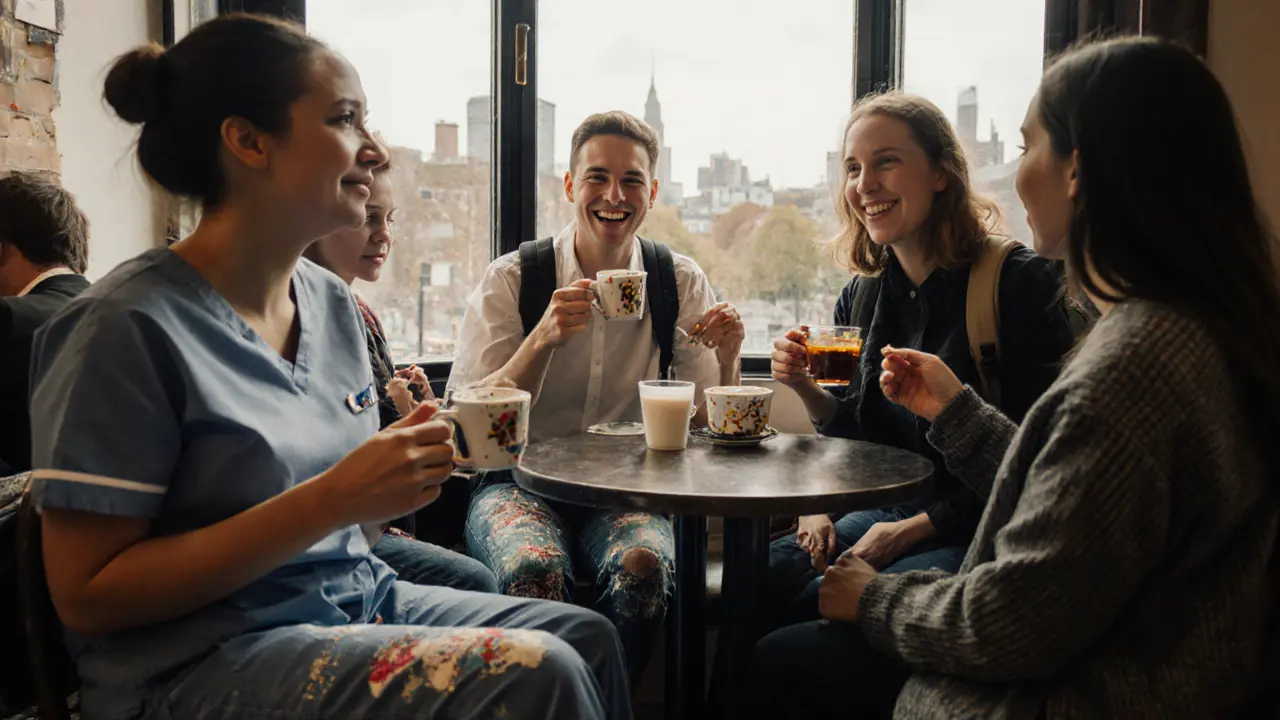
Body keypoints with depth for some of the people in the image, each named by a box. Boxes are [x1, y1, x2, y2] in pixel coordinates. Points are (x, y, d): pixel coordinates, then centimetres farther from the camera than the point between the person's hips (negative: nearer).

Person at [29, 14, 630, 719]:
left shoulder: (334, 303, 6)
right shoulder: (129, 325, -16)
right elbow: (86, 597, -17)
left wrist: (404, 467, -8)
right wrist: (331, 498, -24)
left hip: (355, 599, 7)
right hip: (196, 661, -7)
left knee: (589, 637, -8)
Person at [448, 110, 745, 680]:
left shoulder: (681, 283, 4)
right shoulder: (512, 280, -3)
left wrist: (726, 359, -17)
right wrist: (544, 337, -26)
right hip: (520, 483, -1)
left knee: (643, 565, -31)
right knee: (535, 569, -34)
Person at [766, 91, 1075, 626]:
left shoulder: (1020, 281, -11)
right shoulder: (862, 296, 7)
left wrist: (911, 530, -16)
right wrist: (805, 388, -7)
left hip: (983, 534, -5)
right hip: (889, 511, 6)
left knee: (823, 600, -27)